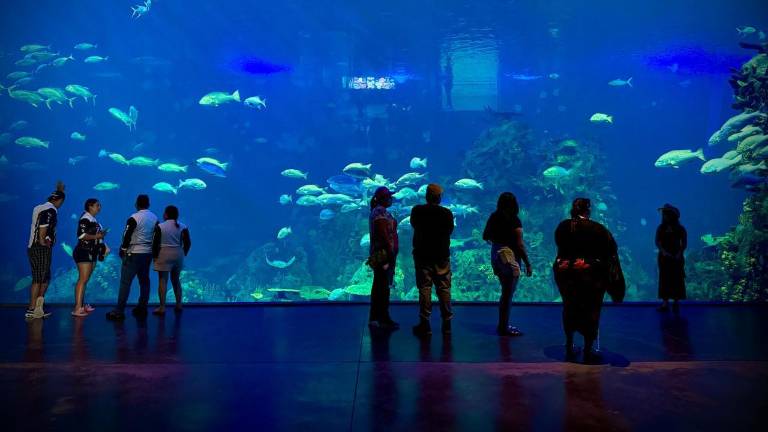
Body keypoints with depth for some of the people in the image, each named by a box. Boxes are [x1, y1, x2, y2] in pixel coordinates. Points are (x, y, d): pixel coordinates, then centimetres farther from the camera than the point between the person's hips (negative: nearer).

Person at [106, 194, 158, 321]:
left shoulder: (134, 218, -11)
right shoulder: (155, 218, 6)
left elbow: (127, 235, -9)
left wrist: (123, 249, 5)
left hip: (133, 253, -6)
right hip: (148, 253, 6)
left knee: (125, 282, -4)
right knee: (144, 281, 11)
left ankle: (119, 311, -5)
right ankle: (142, 309, 15)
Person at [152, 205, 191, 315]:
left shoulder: (160, 227, -7)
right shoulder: (183, 227, 2)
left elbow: (155, 243, -9)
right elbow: (188, 243, 1)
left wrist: (155, 255, 2)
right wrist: (183, 254, 12)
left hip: (164, 254, -4)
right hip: (178, 255, 4)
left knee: (162, 280, 0)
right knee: (176, 280, 16)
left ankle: (162, 307, -2)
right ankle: (178, 305, 18)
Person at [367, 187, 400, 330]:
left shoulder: (379, 211, 16)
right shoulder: (381, 212, -15)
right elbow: (384, 235, -21)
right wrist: (391, 254, -20)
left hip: (380, 255, 11)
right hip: (384, 254, -11)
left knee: (379, 286, 14)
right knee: (383, 287, -5)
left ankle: (375, 318, 21)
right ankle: (384, 319, 1)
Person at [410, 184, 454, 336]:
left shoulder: (417, 211, -7)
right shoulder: (447, 213, -7)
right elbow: (450, 230, 8)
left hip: (422, 255, -1)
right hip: (442, 256, 1)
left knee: (424, 289, 2)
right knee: (444, 289, 8)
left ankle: (425, 324, 2)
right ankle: (446, 323, 13)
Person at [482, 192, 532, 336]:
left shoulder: (493, 217, 3)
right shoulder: (514, 220, -14)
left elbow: (485, 236, 11)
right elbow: (520, 245, -15)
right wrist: (528, 264, -9)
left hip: (495, 255, 7)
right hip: (509, 257, -7)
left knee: (506, 292, 19)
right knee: (508, 294, 3)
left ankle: (502, 325, 26)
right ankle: (503, 328, 10)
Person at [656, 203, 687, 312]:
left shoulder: (680, 228, 0)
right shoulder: (661, 228, 4)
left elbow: (684, 243, -2)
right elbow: (657, 241, -3)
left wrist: (679, 254, -16)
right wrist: (663, 251, -18)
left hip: (676, 257, -1)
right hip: (664, 257, 1)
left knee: (677, 280, 0)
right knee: (664, 279, 1)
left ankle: (676, 303, 6)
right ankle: (665, 302, 2)